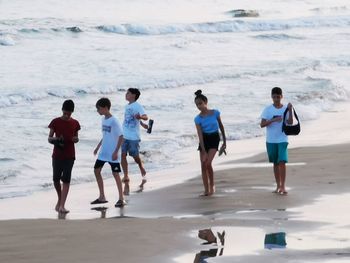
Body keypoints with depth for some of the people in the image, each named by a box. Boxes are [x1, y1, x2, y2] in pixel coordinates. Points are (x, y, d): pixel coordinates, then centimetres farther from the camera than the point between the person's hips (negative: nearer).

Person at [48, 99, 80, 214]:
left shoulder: (75, 123, 4)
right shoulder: (55, 122, -2)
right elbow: (49, 138, 1)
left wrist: (76, 139, -10)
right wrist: (55, 139, -21)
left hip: (69, 156, 0)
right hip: (57, 155, 0)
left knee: (66, 180, -7)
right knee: (56, 179, 3)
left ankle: (62, 205, -9)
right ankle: (60, 199, 29)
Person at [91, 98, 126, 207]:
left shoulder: (114, 121, -17)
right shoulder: (104, 119, 8)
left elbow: (121, 137, -18)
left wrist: (116, 152, -21)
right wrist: (98, 147, 21)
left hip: (113, 153, -8)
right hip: (103, 152, 8)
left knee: (115, 174, -4)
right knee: (96, 170, 7)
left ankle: (121, 199, 5)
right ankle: (102, 197, 16)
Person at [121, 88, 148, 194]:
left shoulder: (137, 106, -11)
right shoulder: (127, 106, 14)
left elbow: (145, 117, -25)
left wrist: (140, 117, -47)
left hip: (134, 137, -7)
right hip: (124, 136, 7)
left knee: (136, 157, 3)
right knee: (123, 155, -3)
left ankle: (143, 175, 27)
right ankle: (126, 177, 2)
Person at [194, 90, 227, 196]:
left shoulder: (215, 113, -8)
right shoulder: (198, 118, -8)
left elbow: (221, 126, 6)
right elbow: (200, 134, -12)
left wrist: (224, 141, 10)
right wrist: (203, 150, -19)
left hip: (214, 139, -2)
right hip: (204, 140, 2)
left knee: (208, 163, -17)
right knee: (203, 165, -2)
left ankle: (212, 185, 4)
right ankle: (206, 189, 7)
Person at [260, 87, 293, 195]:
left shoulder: (286, 108, 0)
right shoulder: (268, 109, 1)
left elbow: (290, 123, -11)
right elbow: (262, 124, -7)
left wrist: (290, 110, -22)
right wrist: (273, 120, -21)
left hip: (282, 140, -2)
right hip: (271, 140, 2)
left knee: (282, 162, -12)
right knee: (275, 163, 10)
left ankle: (283, 186, -11)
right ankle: (278, 185, 19)